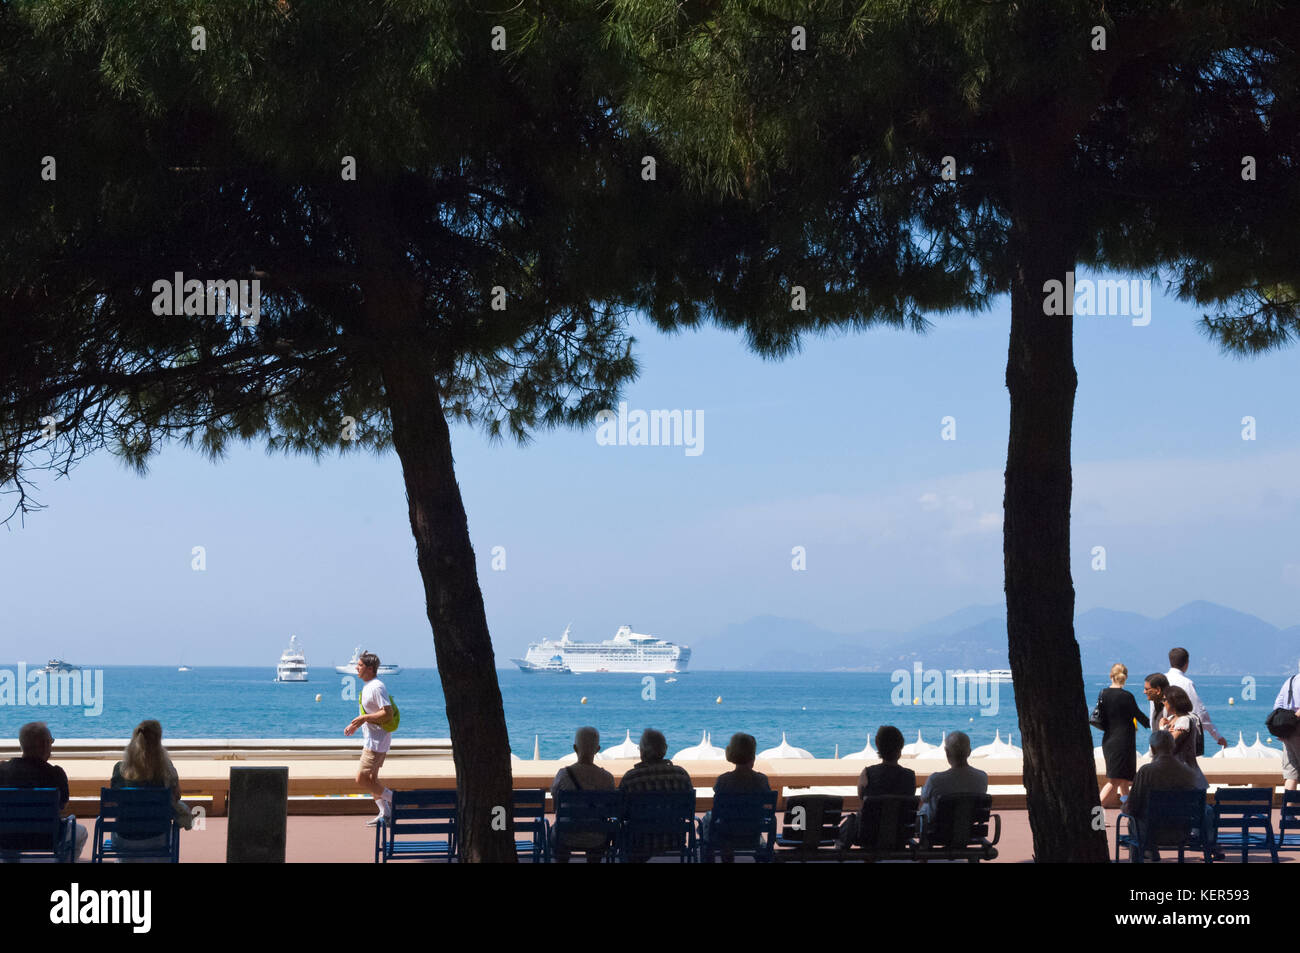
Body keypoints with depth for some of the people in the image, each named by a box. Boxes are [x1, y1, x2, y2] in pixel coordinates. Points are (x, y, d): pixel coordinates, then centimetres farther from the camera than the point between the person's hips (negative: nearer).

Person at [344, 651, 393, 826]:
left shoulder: (377, 687, -19)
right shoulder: (368, 686, 14)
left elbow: (388, 713, -25)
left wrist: (364, 718, -23)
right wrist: (355, 725, 15)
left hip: (376, 741, -10)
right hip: (371, 740, 10)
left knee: (361, 779, -10)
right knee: (371, 779, 13)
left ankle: (392, 799, -1)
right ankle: (384, 813, 17)